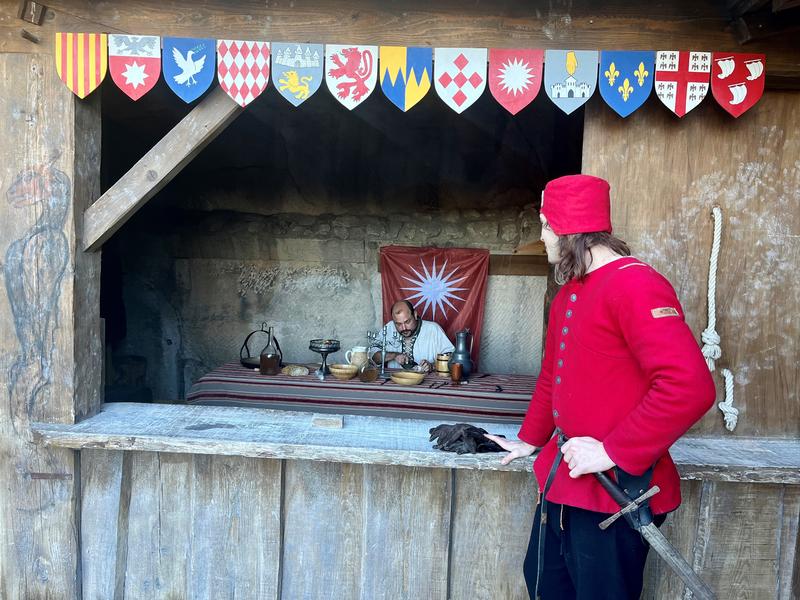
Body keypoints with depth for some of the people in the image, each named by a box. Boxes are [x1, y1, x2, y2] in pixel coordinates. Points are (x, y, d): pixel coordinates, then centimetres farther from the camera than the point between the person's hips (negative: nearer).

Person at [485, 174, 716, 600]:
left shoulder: (634, 285, -19)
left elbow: (689, 386, -29)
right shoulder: (567, 293, 12)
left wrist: (612, 452, -25)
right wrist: (529, 440, 24)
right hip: (563, 478, 9)